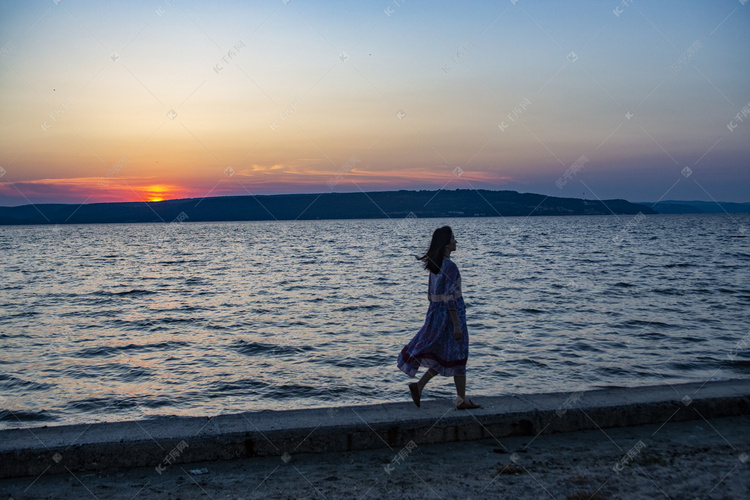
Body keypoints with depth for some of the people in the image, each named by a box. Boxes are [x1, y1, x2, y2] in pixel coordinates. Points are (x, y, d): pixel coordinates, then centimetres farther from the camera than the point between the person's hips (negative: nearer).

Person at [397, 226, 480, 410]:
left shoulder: (434, 264, 8)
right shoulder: (450, 266, -19)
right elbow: (449, 297, -22)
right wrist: (456, 324, -20)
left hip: (436, 312, 8)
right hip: (450, 313, -8)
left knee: (443, 355, 17)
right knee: (458, 357, 4)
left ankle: (419, 385, 6)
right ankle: (462, 400, 14)